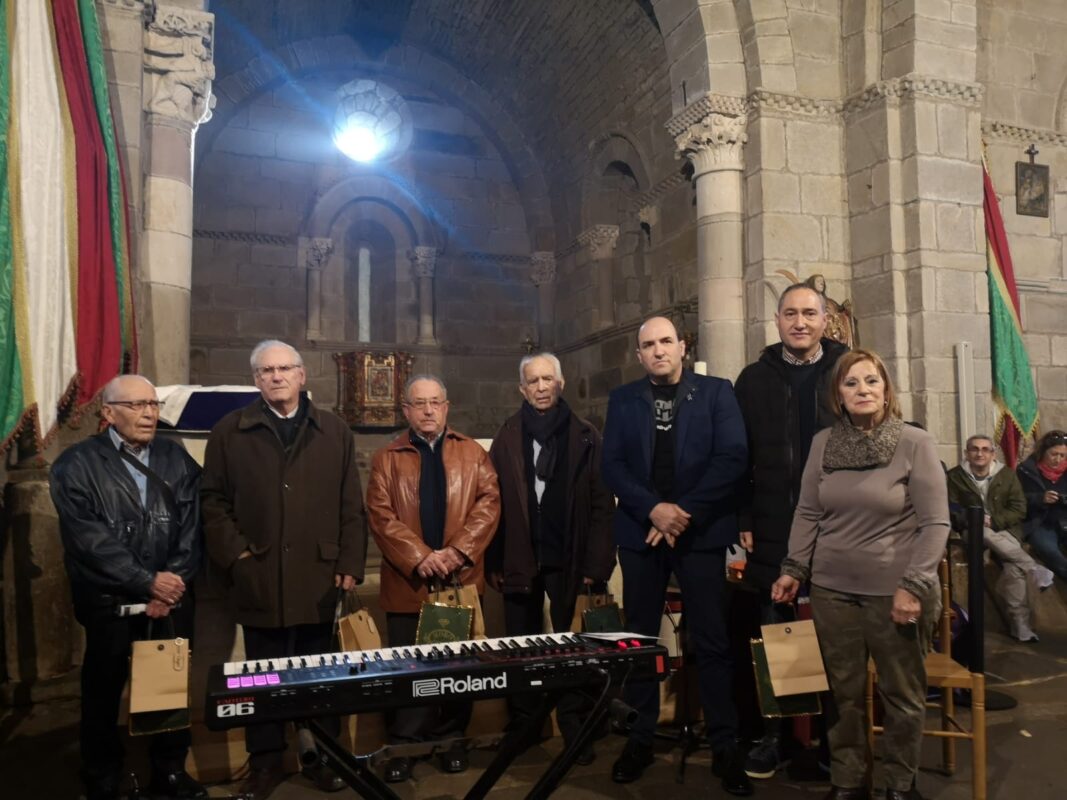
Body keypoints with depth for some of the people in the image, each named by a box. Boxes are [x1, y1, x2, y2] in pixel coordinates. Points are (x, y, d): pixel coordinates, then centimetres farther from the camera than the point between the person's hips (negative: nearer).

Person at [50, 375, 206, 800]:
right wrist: (146, 582, -15)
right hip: (110, 600, -2)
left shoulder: (177, 459, 6)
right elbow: (89, 538, -13)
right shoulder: (76, 464, -4)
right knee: (104, 691, 11)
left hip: (172, 596, 3)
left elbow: (191, 529, 2)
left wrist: (172, 584, -10)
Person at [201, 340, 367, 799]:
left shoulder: (335, 433, 8)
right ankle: (265, 762, 24)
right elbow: (213, 500, 4)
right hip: (259, 579, -1)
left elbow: (351, 507, 6)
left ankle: (322, 757, 25)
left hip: (319, 578, 1)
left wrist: (350, 565, -1)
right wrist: (235, 554, -7)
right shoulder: (230, 431, 5)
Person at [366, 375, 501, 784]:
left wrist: (458, 551, -15)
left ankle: (452, 738, 25)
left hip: (462, 579, 1)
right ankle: (403, 746, 19)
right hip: (407, 582, -1)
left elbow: (489, 503, -3)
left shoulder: (473, 453, 8)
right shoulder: (387, 458, 5)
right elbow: (381, 515, -5)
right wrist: (420, 557, -17)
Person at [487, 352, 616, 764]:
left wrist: (595, 564, -9)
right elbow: (493, 505, 2)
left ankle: (574, 727, 19)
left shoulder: (586, 437, 1)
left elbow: (602, 505, -3)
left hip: (569, 560, -1)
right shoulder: (507, 439, 4)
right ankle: (523, 725, 25)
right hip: (520, 560, 2)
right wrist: (494, 562, -3)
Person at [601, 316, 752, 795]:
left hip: (701, 532, -2)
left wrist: (685, 512, -15)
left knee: (711, 642, 2)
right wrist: (653, 509, -14)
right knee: (639, 638, 9)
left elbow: (732, 458, -8)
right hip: (640, 532, 2)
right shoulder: (622, 400, 8)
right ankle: (640, 738, 22)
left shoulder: (717, 393, 2)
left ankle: (725, 747, 15)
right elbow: (611, 465, 0)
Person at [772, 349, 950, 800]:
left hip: (896, 590, -2)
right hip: (832, 589, 3)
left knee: (902, 693, 11)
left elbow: (935, 523, -7)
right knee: (842, 692, 10)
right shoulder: (823, 443, 4)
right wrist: (793, 569, 3)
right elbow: (807, 514, 8)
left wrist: (914, 585, -13)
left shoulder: (915, 443, -6)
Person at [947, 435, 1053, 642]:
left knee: (1013, 566, -27)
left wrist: (993, 521, -15)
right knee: (985, 535, -36)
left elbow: (1019, 509, -1)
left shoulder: (1007, 475, 3)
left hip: (1006, 531, 1)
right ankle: (1034, 570, -25)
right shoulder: (955, 477, -2)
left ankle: (1019, 623, -17)